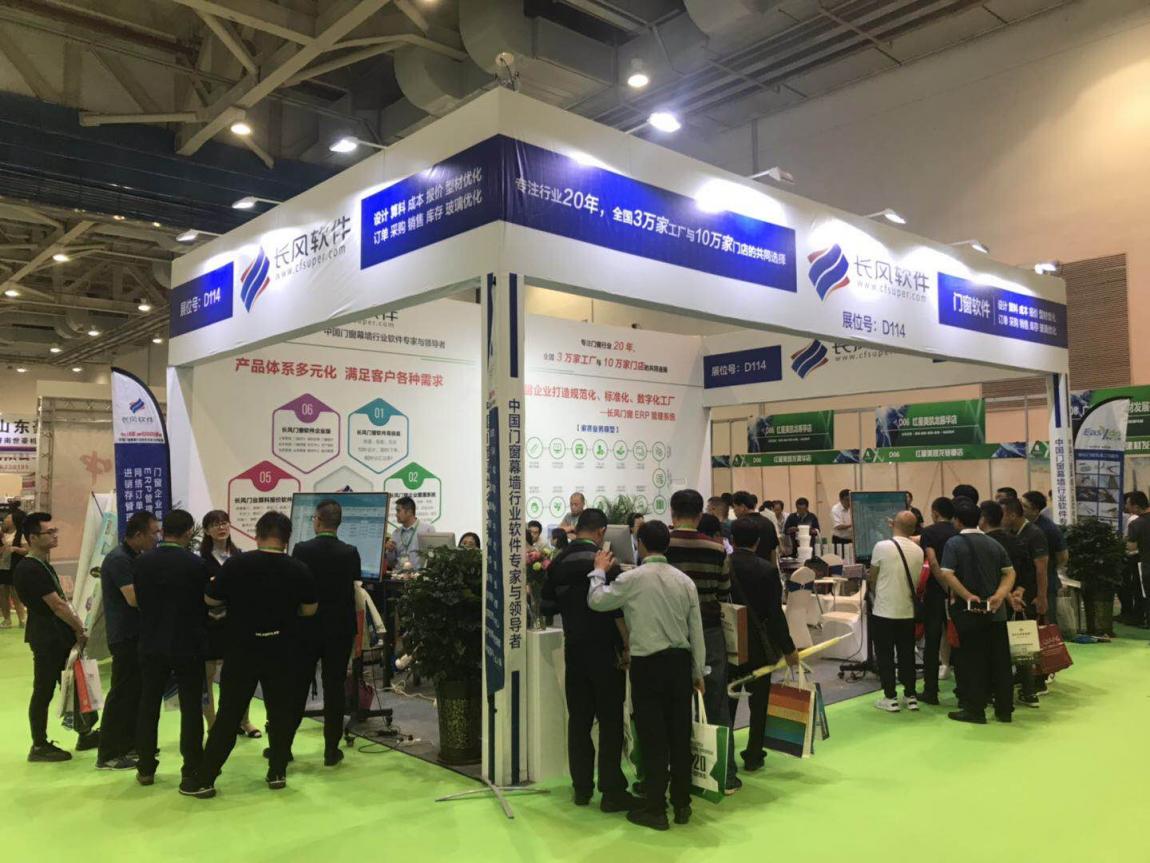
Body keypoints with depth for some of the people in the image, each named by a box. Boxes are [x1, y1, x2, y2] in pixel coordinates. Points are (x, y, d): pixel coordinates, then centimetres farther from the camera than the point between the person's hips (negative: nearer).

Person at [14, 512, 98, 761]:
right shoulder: (29, 570, -19)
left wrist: (75, 626, 5)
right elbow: (57, 605, -19)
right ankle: (39, 747, 14)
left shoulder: (43, 565, 12)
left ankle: (84, 735, 24)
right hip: (46, 640, -10)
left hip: (60, 637, 10)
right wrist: (80, 629, -10)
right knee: (43, 692, 2)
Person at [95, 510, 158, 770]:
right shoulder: (119, 559, -19)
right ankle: (108, 755, 4)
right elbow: (134, 598, -26)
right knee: (122, 693, -4)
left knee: (136, 690, 16)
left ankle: (130, 743, 27)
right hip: (125, 636, -10)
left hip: (136, 633, 10)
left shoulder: (134, 557, 11)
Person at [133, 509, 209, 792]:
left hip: (151, 644, 4)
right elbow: (205, 604, -7)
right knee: (191, 708, 4)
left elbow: (139, 599, 3)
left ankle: (146, 768, 27)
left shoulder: (141, 562, -5)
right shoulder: (196, 564, -15)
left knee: (148, 705, 16)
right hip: (188, 645, -4)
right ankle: (191, 774, 6)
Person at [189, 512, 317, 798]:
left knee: (228, 715, 8)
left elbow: (210, 600, 1)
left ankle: (204, 779, 12)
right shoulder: (299, 569, -8)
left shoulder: (236, 564, -11)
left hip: (242, 650, 0)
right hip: (281, 651, 1)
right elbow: (309, 609, 1)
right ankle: (277, 773, 20)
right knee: (281, 712, 13)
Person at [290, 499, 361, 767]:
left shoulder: (301, 550, -10)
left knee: (297, 687, 10)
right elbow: (356, 591, 0)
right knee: (334, 688, 6)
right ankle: (331, 750, 10)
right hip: (340, 630, 1)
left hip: (306, 629, 0)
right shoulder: (351, 553, -6)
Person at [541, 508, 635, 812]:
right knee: (610, 721, 1)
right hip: (604, 650, -6)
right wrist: (627, 647, -10)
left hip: (574, 648, 6)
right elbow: (617, 610, -17)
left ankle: (582, 787, 17)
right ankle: (612, 791, 4)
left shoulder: (558, 562, 5)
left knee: (578, 719, 11)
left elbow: (549, 602, 14)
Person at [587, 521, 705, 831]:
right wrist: (698, 671, 16)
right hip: (680, 662, 4)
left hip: (648, 664, -4)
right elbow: (696, 630, 6)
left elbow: (596, 601, -1)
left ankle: (654, 809, 12)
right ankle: (682, 805, 23)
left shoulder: (632, 578, -12)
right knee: (680, 734, 13)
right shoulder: (685, 581, 1)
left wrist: (599, 571, 15)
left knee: (653, 738, 4)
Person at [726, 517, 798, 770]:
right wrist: (788, 649, -6)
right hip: (757, 646, -2)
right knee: (758, 702, 12)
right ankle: (752, 757, 19)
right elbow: (775, 614, -14)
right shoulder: (767, 570, -14)